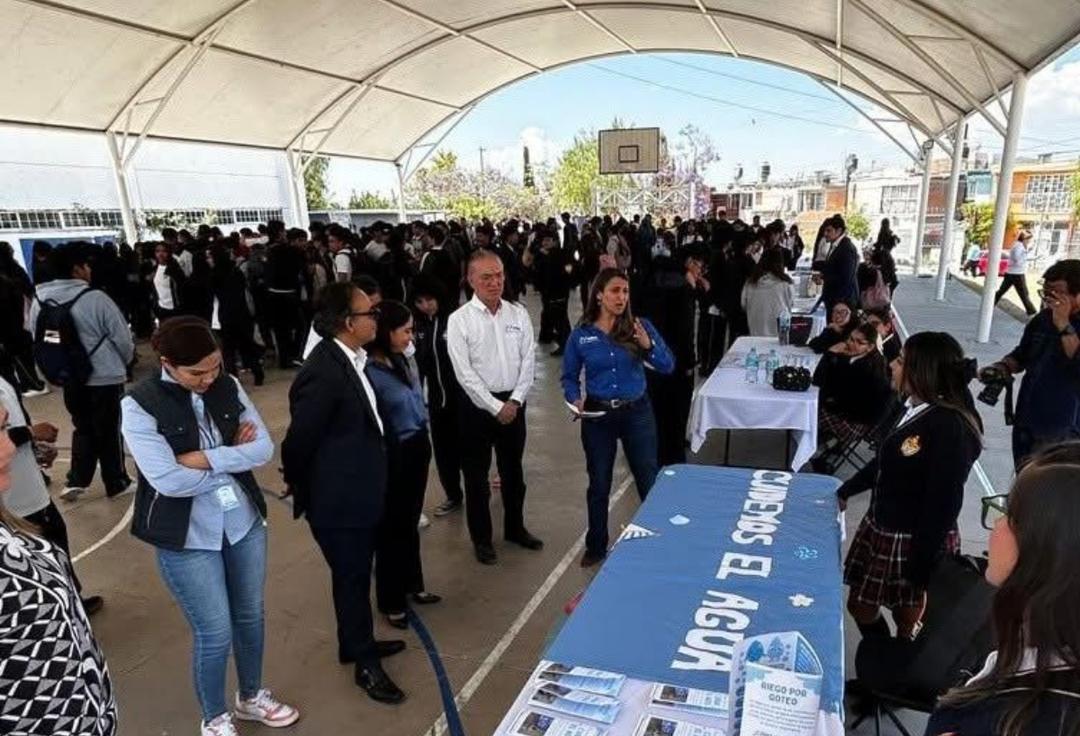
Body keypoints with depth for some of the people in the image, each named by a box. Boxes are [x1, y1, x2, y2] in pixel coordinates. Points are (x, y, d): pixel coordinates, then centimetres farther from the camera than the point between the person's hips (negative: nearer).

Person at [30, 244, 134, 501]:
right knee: (108, 431, 9)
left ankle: (76, 481, 21)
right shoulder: (96, 299, -19)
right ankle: (116, 483, 21)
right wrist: (125, 361, 8)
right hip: (105, 377, -5)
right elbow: (122, 337, -12)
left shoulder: (40, 300, -2)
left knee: (83, 428, 22)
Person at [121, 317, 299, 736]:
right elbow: (168, 480, -23)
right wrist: (234, 456, -12)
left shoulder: (228, 387, -3)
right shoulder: (140, 405, -15)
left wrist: (207, 458, -19)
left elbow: (265, 448, -8)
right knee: (214, 632, 7)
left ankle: (252, 697, 44)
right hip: (188, 538, -4)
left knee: (250, 616, 19)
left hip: (244, 522, 4)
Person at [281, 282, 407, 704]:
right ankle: (366, 663, 32)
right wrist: (303, 492, -4)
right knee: (352, 578, 11)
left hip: (360, 491, 8)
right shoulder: (323, 372, -28)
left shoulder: (349, 358, 0)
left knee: (356, 575, 24)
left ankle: (355, 643, 46)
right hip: (340, 500, -8)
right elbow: (297, 442, -20)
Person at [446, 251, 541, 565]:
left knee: (513, 470, 19)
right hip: (477, 405, -3)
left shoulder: (518, 313, 0)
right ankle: (481, 538, 27)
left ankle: (515, 527, 39)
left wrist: (515, 401, -10)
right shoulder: (459, 320, -12)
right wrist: (495, 407, -16)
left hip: (513, 402, 4)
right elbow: (464, 373, -15)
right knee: (477, 474, 10)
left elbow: (528, 360, 0)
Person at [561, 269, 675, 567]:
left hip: (637, 413, 0)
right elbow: (569, 377, 4)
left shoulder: (640, 327, -6)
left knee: (649, 481, 12)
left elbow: (668, 366, -6)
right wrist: (575, 399, -15)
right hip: (598, 416, 0)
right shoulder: (581, 335, -5)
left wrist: (649, 346, -24)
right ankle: (596, 546, 33)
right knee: (599, 484, 14)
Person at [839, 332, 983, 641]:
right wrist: (845, 491, 24)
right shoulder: (912, 407, 1)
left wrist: (920, 572, -18)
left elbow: (944, 505, -22)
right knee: (860, 606, 18)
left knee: (908, 621, 12)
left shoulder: (951, 429, -24)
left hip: (915, 541, -8)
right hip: (881, 527, 8)